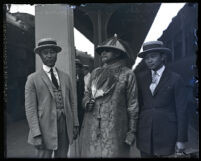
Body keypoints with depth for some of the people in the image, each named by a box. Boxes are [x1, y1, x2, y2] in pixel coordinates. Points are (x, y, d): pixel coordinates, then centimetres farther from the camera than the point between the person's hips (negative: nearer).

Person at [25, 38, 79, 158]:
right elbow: (30, 108, -6)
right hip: (45, 128, -3)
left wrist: (75, 124, 7)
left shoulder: (65, 77, 12)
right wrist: (36, 134, -13)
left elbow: (72, 102, 13)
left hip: (65, 127, 4)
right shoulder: (33, 79, -1)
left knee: (62, 156, 10)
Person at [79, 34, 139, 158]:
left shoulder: (127, 74, -1)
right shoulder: (95, 73, 12)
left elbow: (132, 105, -1)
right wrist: (87, 103, -1)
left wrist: (132, 131, -2)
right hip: (92, 129, 4)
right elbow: (87, 94, 22)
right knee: (91, 153, 6)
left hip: (114, 131, -4)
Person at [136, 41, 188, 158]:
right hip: (144, 134, 3)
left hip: (166, 134, -3)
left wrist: (181, 139, -7)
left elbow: (181, 111, -5)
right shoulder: (141, 79, 7)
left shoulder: (175, 79, -3)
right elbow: (138, 104, 9)